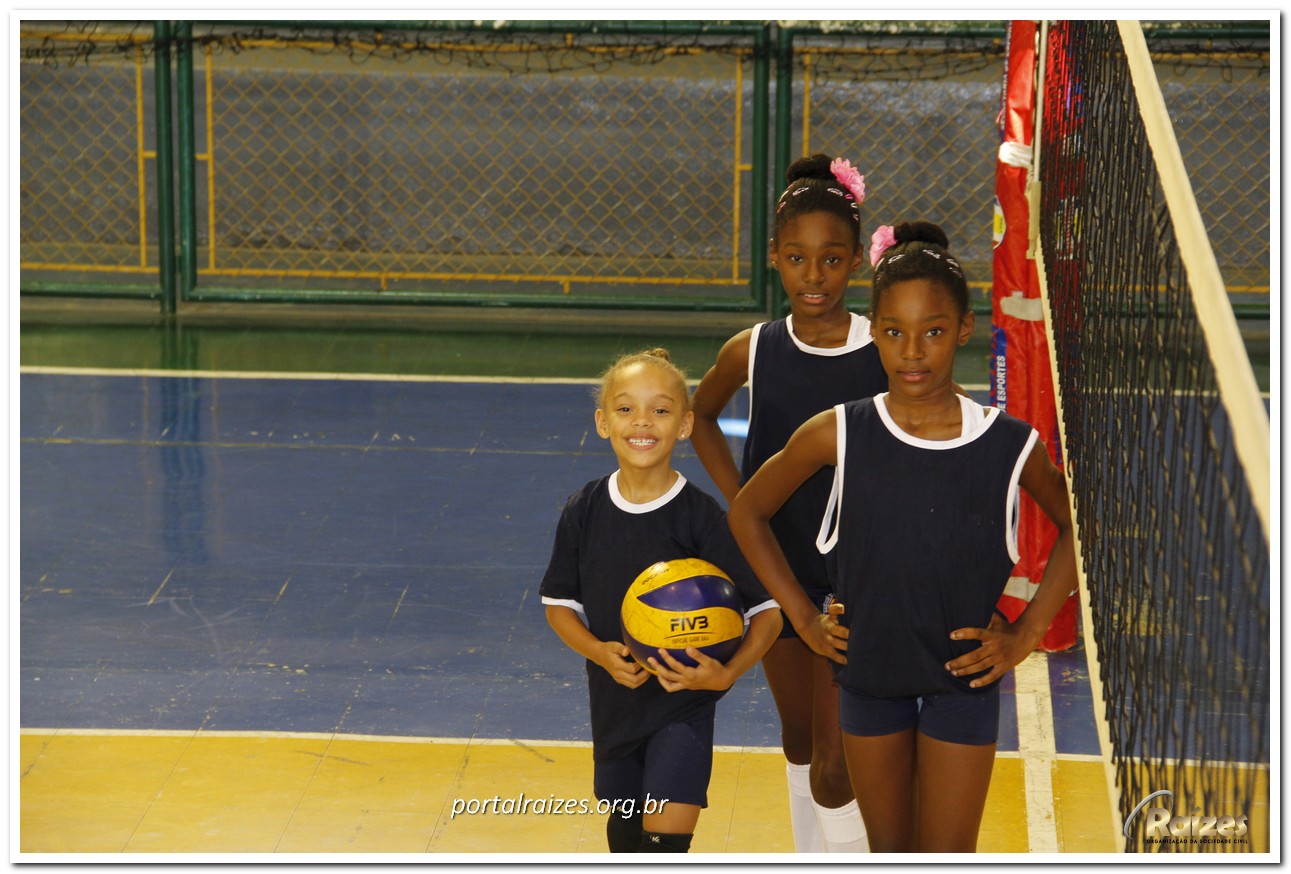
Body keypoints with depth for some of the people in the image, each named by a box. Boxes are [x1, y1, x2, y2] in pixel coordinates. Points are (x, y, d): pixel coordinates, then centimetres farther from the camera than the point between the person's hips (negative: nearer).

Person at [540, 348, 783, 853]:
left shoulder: (701, 517, -16)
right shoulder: (584, 512, -6)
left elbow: (767, 609, -11)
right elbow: (559, 603, 5)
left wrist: (727, 674, -27)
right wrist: (600, 652, -14)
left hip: (684, 702, -4)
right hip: (614, 695, 4)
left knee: (664, 840, -12)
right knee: (625, 829, 21)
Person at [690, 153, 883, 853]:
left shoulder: (887, 355, -15)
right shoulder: (751, 351, -6)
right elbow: (702, 415, 15)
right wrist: (737, 499, 5)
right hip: (776, 567, 4)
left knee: (834, 769, -6)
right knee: (798, 740, 19)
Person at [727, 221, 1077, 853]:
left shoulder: (1010, 444, -12)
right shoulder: (837, 435, -11)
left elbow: (1076, 526, 6)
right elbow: (748, 513, 4)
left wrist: (1028, 632, -1)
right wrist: (802, 616, 1)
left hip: (964, 677, -1)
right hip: (867, 673, 1)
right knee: (889, 851, 16)